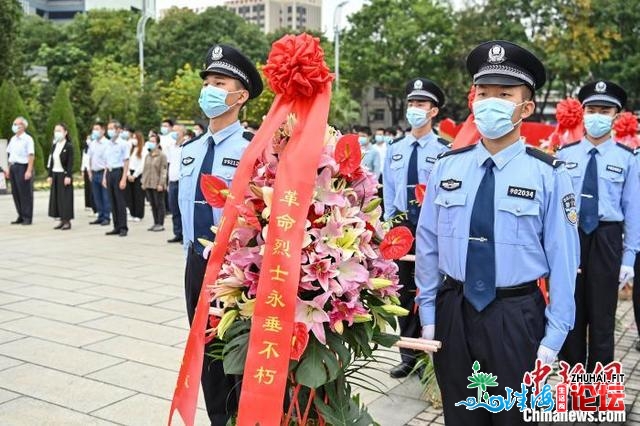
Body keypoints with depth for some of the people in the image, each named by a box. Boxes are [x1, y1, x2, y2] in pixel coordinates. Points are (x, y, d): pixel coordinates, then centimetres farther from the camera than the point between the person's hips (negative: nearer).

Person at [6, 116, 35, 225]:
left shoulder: (27, 139, -8)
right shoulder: (13, 139, 14)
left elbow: (31, 155, -14)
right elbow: (10, 155, 18)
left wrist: (29, 171, -20)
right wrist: (9, 169, 13)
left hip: (23, 167, -7)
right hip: (13, 167, 7)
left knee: (25, 194, -2)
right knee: (15, 193, 9)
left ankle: (27, 217, 5)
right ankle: (21, 216, 18)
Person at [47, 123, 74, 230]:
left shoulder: (69, 146, -7)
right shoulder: (55, 145, 11)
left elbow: (70, 162, -11)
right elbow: (51, 161, 13)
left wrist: (68, 176, -17)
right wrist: (50, 175, 9)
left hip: (64, 174, -6)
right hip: (55, 174, 7)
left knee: (66, 198, -3)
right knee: (56, 197, 6)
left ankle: (67, 221, 2)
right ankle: (62, 220, 12)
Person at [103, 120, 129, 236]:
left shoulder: (123, 144, -6)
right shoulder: (108, 144, 12)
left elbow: (126, 162, -8)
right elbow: (106, 162, 17)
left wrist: (123, 179, -14)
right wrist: (104, 177, 12)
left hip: (118, 172, -6)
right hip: (109, 173, 6)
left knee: (120, 201, -3)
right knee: (112, 201, 8)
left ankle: (123, 227, 3)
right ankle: (116, 227, 15)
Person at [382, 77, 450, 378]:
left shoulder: (443, 151, -8)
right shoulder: (394, 149, 7)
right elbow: (388, 191, 11)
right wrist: (391, 223, 7)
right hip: (402, 226, 4)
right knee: (405, 290, 11)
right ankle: (408, 355, 23)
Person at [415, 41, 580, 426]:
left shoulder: (549, 174, -10)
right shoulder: (447, 167, -1)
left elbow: (562, 259, -8)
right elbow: (428, 243, 2)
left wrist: (554, 335, -8)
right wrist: (428, 314, 3)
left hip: (516, 316, -3)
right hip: (453, 311, 3)